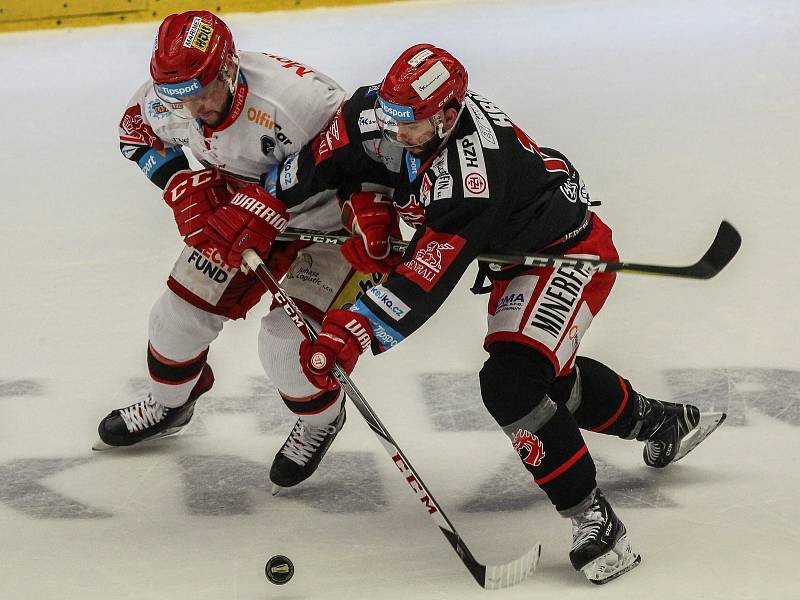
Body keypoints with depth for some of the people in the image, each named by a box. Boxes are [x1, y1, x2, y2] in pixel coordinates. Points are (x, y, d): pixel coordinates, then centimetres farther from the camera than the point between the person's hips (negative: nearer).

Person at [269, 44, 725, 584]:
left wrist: (354, 330, -49)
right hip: (515, 255, 10)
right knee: (549, 375, 26)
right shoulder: (389, 111, -17)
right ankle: (664, 423, 50)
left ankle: (594, 520, -18)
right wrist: (368, 205, -13)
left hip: (571, 254, -10)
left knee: (510, 382, -26)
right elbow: (338, 153, 3)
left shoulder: (471, 175, -39)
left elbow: (426, 278, -44)